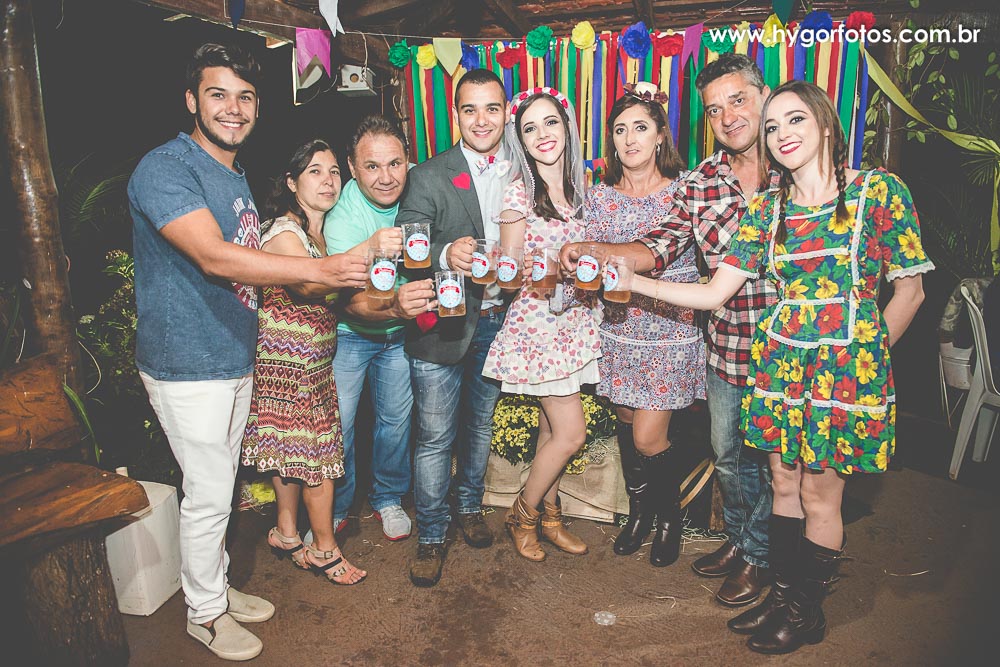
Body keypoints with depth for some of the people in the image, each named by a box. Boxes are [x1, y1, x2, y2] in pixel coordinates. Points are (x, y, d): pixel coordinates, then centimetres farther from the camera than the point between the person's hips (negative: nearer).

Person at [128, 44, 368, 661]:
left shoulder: (236, 176, 14)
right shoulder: (165, 168, -16)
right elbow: (214, 258, -31)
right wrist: (315, 269, -37)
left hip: (235, 361, 8)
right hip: (189, 367, -8)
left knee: (220, 488, 20)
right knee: (209, 495, 3)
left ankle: (216, 586, 38)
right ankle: (205, 613, 25)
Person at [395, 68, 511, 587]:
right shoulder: (429, 177, -7)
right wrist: (446, 254, -34)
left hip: (499, 323, 4)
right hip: (443, 325, -3)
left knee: (480, 424, 20)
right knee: (435, 437, 4)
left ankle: (470, 507, 42)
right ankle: (430, 536, 22)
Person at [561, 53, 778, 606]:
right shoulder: (700, 182, 0)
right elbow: (658, 248, -7)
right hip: (726, 347, 4)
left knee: (774, 457, 13)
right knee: (727, 453, 20)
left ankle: (760, 556, 37)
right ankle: (738, 539, 46)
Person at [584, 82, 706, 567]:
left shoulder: (685, 188, -3)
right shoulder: (599, 196, 5)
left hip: (672, 330, -3)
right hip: (619, 331, 3)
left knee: (648, 437, -3)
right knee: (627, 427, 12)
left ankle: (670, 516, 26)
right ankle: (638, 510, 37)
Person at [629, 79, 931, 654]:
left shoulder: (879, 191, -6)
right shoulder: (767, 210, 4)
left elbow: (909, 291, -1)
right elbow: (714, 292, -1)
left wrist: (866, 358, 0)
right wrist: (632, 282, -9)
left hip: (848, 363, -4)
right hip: (781, 359, 4)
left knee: (819, 494, 5)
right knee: (785, 482, 14)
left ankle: (806, 612, 27)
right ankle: (783, 594, 32)